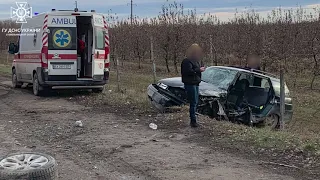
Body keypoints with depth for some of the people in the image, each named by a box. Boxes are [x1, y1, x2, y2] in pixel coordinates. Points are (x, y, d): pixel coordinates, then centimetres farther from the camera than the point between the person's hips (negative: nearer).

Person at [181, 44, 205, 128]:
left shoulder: (195, 61, 17)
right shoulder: (187, 61, -14)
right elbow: (189, 71, -26)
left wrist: (200, 69, 3)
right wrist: (199, 70, -20)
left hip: (195, 84, 10)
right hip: (190, 84, -10)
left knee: (195, 102, 14)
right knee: (193, 103, -10)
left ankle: (193, 120, 22)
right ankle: (193, 121, -6)